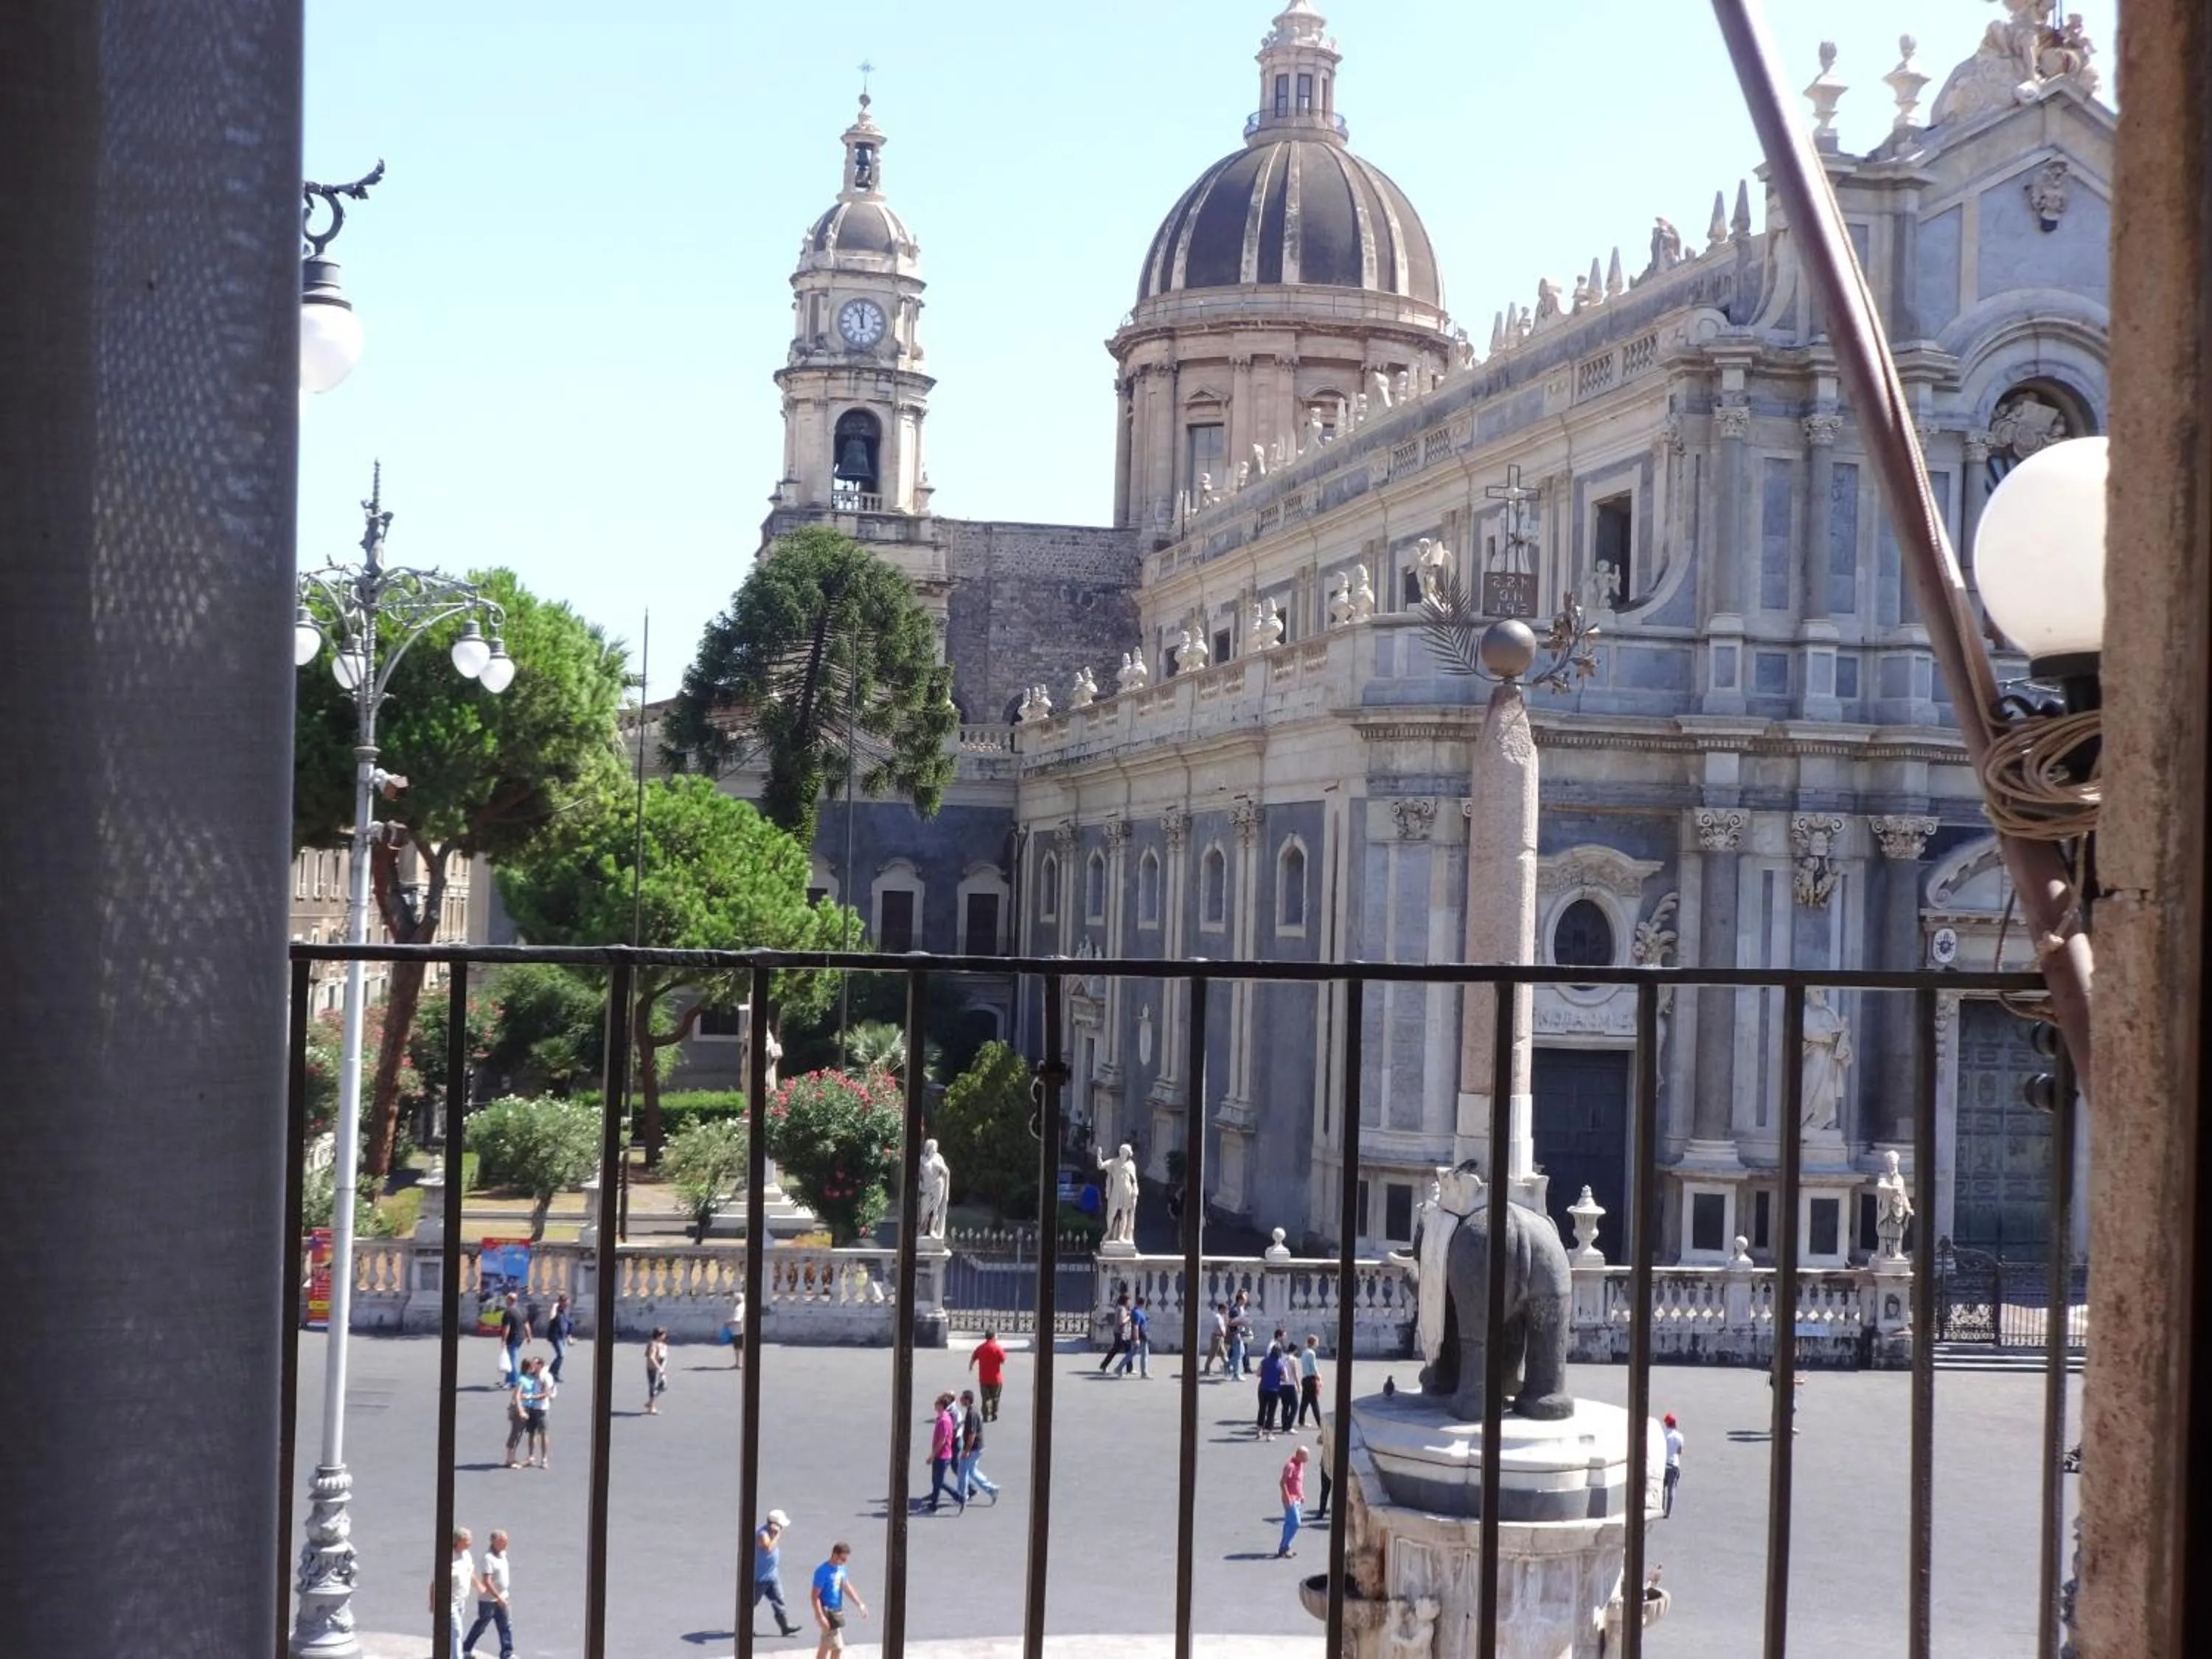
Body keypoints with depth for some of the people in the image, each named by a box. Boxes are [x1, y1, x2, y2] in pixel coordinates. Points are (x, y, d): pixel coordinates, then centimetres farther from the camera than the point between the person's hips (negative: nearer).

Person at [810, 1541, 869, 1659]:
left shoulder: (841, 1569, 4)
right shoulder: (823, 1571, -20)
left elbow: (847, 1588, 10)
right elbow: (815, 1596, -20)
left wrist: (860, 1605, 3)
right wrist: (820, 1617, -24)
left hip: (838, 1611, 8)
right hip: (827, 1612, -8)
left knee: (826, 1644, 17)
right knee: (837, 1646, -6)